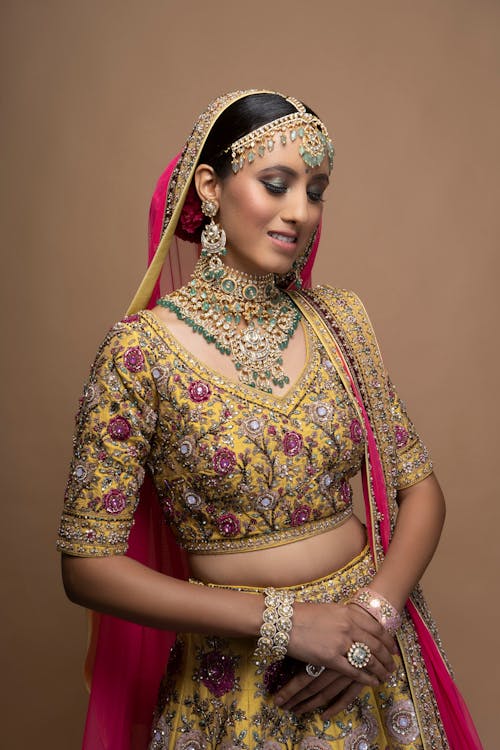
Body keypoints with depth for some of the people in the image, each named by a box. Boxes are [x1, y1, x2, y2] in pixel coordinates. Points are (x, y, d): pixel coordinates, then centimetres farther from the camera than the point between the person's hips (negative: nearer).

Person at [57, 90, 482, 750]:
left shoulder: (340, 319, -4)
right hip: (235, 679, -3)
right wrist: (284, 621, -19)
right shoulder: (143, 348, -16)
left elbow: (420, 486, 1)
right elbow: (88, 564, -15)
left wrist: (377, 610, -15)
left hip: (372, 663, 4)